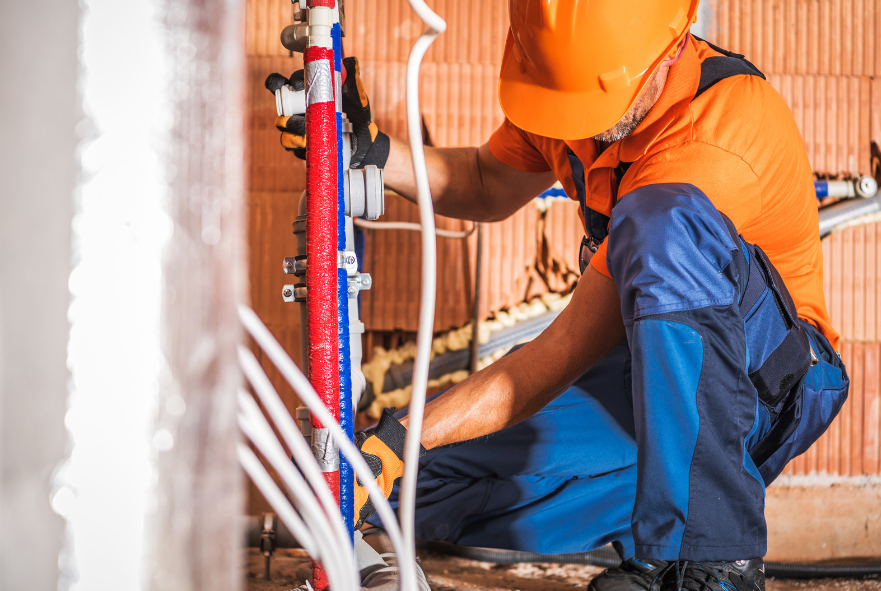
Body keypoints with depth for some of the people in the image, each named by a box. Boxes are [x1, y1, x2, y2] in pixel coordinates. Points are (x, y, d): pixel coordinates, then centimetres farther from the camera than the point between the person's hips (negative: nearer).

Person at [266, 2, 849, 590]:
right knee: (418, 480, -11)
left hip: (768, 379, -6)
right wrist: (370, 149, -5)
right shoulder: (571, 78, -6)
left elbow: (568, 350, -30)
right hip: (642, 370, 7)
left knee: (663, 223, -38)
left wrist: (397, 440, -32)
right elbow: (490, 187, 14)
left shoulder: (716, 134, -30)